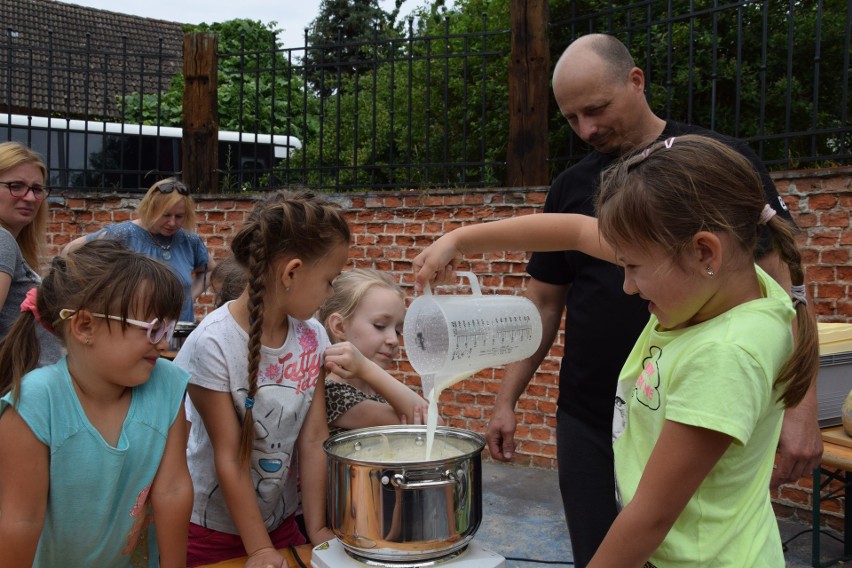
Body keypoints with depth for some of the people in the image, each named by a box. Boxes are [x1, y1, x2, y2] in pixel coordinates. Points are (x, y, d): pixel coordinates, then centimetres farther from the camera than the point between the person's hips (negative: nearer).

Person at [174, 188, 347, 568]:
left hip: (281, 519, 5)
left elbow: (313, 440, -7)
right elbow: (229, 458, -19)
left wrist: (317, 529, -9)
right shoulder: (212, 344, -23)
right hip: (210, 531, -4)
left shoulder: (312, 337, -8)